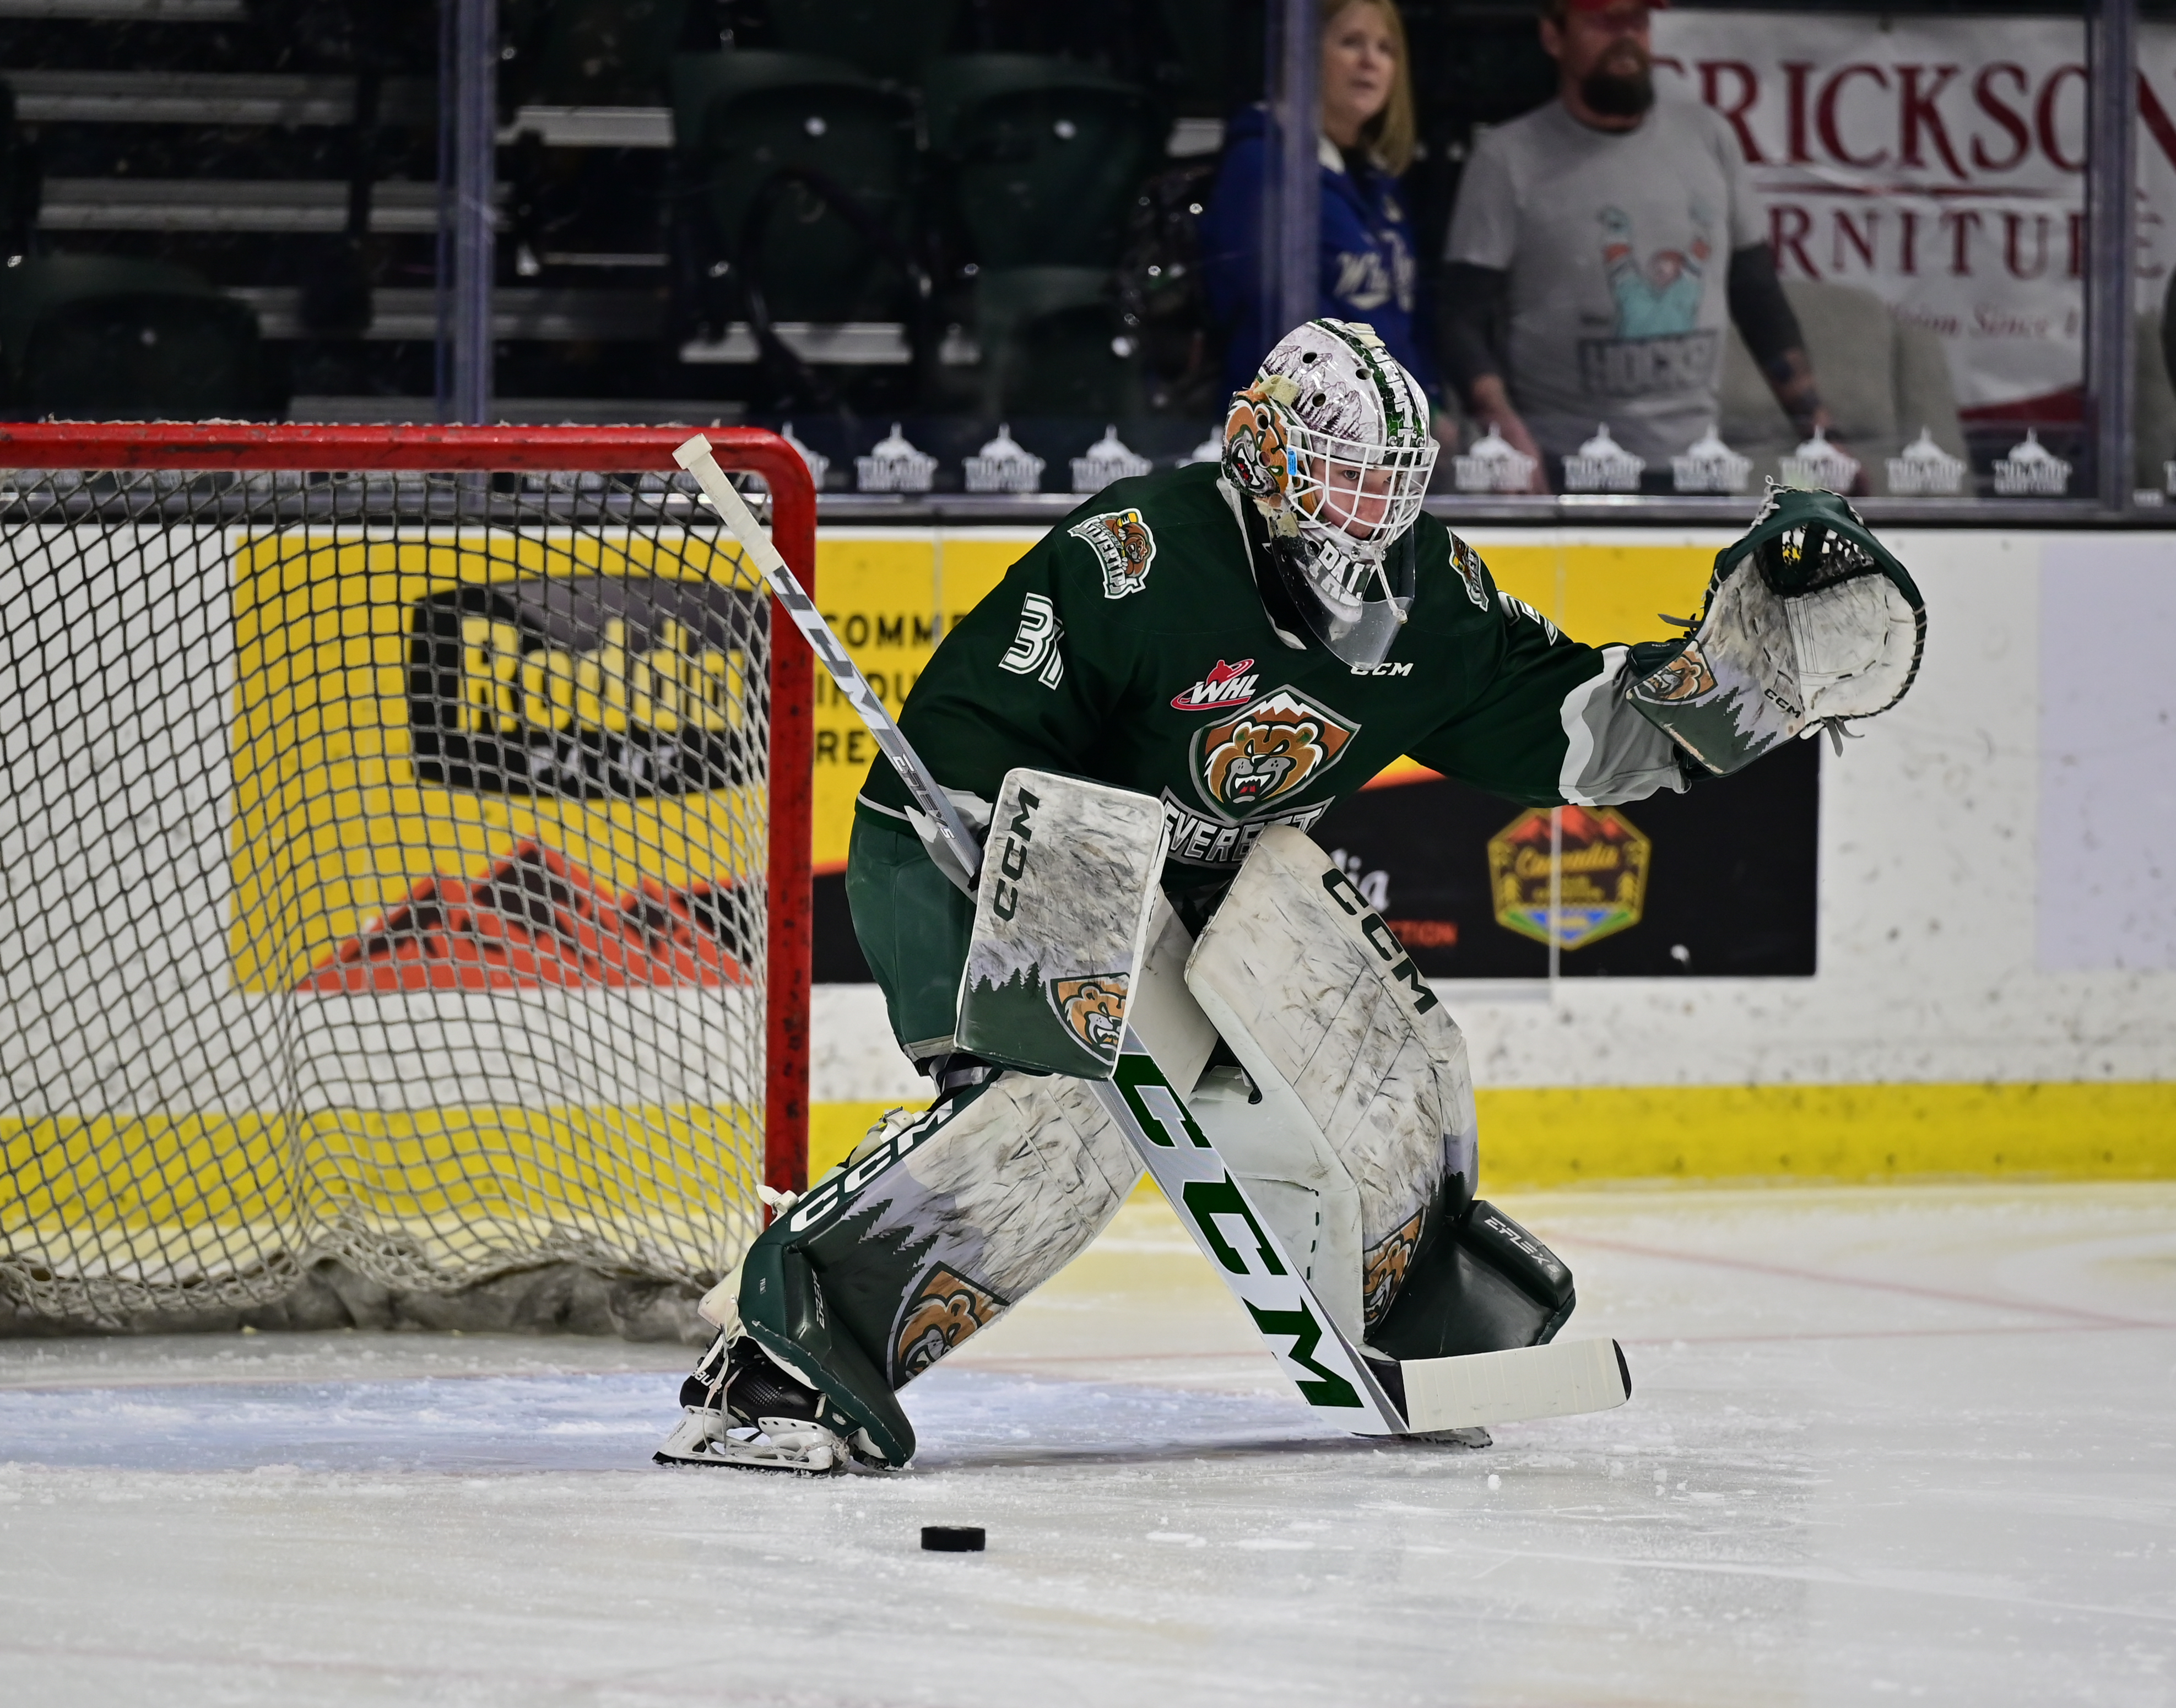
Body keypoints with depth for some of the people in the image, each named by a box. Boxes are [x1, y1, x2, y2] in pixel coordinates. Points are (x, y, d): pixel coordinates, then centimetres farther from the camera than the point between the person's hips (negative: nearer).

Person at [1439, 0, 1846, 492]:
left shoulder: (1707, 137, 9)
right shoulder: (1510, 159, -3)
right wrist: (1505, 431, -25)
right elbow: (1465, 322, -6)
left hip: (1693, 468, 4)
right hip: (1562, 472, -4)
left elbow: (1760, 302, 14)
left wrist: (1818, 434, 6)